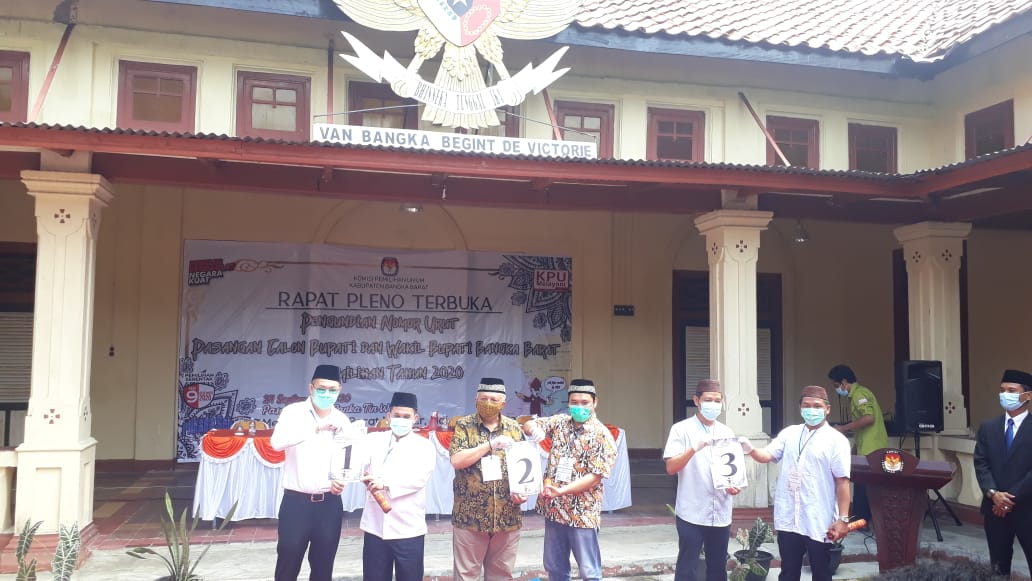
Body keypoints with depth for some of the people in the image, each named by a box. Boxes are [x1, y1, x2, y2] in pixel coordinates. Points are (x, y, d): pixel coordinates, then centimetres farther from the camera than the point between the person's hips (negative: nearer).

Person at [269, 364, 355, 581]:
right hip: (296, 501, -3)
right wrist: (317, 427, -34)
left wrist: (342, 480, -11)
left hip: (330, 503, 3)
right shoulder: (293, 412, -7)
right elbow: (277, 441, -25)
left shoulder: (342, 420, 4)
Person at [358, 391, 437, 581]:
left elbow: (418, 479, -12)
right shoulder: (374, 440, 9)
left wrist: (385, 484, -25)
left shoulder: (424, 446, 2)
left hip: (408, 529, -2)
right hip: (375, 527, 2)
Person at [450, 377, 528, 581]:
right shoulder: (464, 425, -1)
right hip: (470, 517, -3)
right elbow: (457, 461, -14)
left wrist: (523, 491, -6)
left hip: (507, 517, 3)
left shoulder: (514, 428, 8)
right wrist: (490, 445, -18)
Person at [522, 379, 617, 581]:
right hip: (554, 509, 5)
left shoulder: (602, 435, -11)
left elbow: (594, 478, -16)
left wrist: (561, 490, -23)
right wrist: (533, 428, -16)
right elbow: (528, 425, 10)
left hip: (582, 513, -5)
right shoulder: (560, 422, 6)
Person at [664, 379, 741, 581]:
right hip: (692, 513, -5)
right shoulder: (682, 429, -4)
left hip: (721, 514, 5)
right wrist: (694, 449, -26)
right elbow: (670, 467, -12)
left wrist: (734, 485, -4)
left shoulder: (727, 432, 11)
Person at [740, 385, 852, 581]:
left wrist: (842, 519, -12)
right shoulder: (789, 433, 7)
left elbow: (842, 482, -8)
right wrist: (750, 450, -25)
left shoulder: (836, 440, -6)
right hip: (788, 519, 4)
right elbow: (767, 455, -2)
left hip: (819, 522, -3)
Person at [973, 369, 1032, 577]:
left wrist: (1013, 497, -13)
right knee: (998, 566, 11)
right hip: (995, 507, 4)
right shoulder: (988, 427, 9)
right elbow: (981, 463, 4)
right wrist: (993, 494, -11)